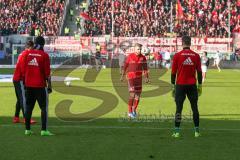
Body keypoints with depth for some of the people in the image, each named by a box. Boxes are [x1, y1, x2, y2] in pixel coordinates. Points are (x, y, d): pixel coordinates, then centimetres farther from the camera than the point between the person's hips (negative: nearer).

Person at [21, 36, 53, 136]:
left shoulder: (27, 54, 4)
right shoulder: (44, 55, -7)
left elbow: (23, 70, 7)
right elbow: (47, 72, -7)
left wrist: (25, 84, 16)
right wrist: (49, 85, 0)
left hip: (28, 85, 4)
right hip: (40, 85, -4)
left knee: (28, 107, 10)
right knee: (44, 107, 1)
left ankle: (27, 129, 11)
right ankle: (44, 130, -5)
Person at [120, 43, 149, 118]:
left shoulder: (143, 58, 2)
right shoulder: (130, 56, -7)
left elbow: (145, 68, 7)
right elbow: (125, 66, 1)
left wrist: (146, 77, 1)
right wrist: (122, 76, 4)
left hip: (139, 78, 4)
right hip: (131, 77, -4)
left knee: (138, 95, 6)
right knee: (132, 95, -12)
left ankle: (134, 110, 25)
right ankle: (130, 112, -4)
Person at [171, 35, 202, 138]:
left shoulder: (177, 56, -3)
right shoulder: (196, 56, 1)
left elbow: (173, 73, -1)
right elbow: (199, 72, 4)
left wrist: (173, 87, 6)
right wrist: (199, 86, 12)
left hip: (180, 85, -1)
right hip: (192, 85, 1)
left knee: (179, 109, 2)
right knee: (195, 108, 8)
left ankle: (177, 131, 0)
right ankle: (197, 131, 9)